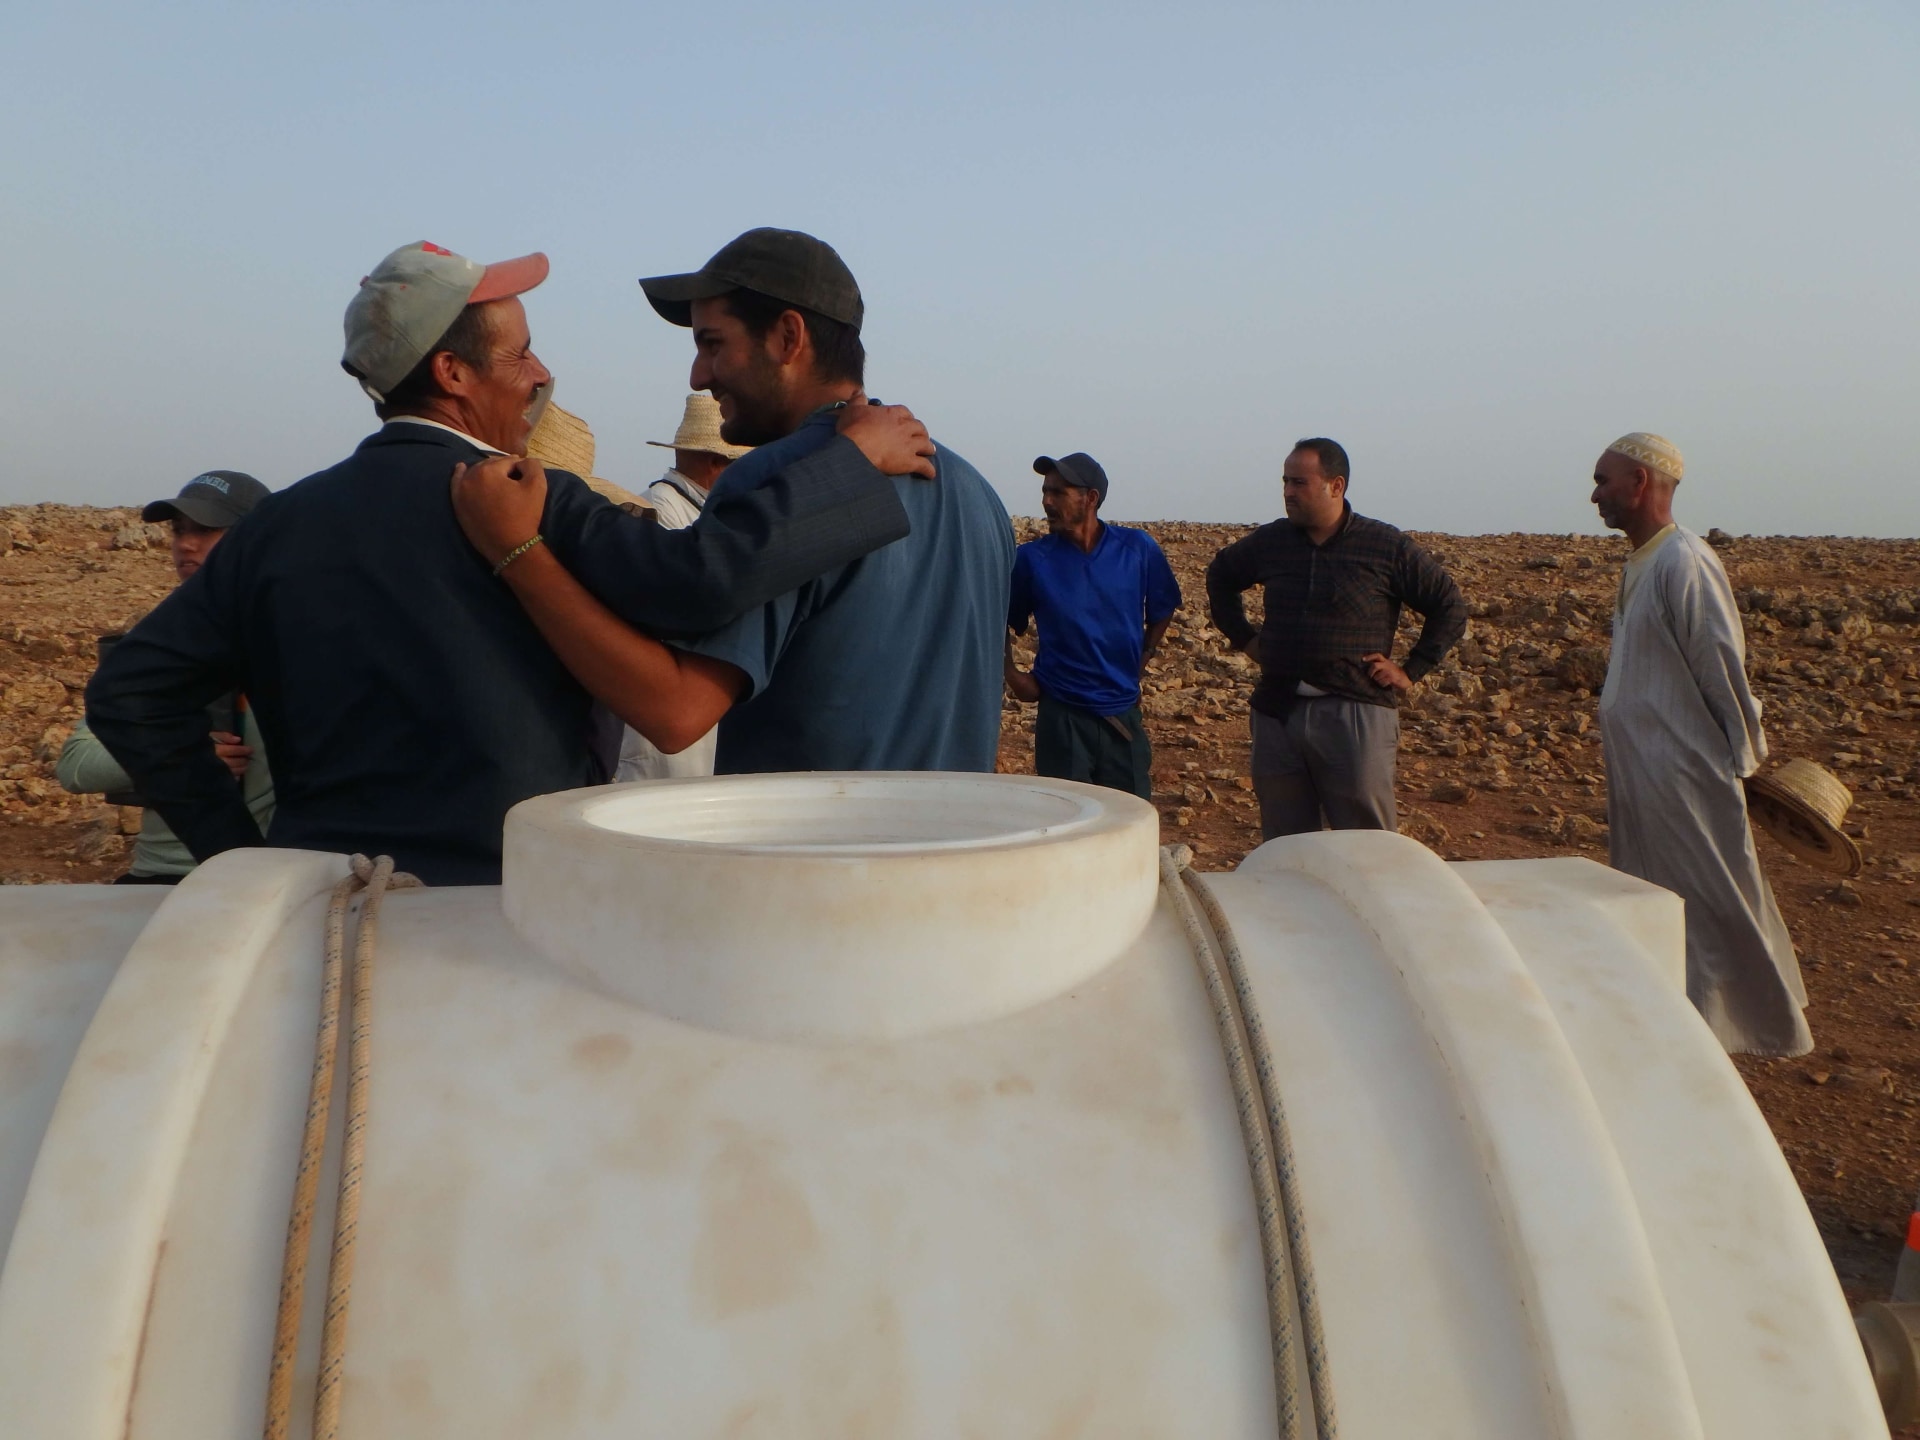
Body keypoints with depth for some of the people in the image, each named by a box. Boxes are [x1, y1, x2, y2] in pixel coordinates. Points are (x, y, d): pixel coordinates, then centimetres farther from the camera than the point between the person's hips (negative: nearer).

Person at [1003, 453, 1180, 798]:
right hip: (1061, 715, -1)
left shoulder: (1138, 549, -1)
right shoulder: (1032, 558, -4)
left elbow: (1162, 608, 15)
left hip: (1123, 715, 2)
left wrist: (1141, 659, 10)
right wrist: (1012, 675, -2)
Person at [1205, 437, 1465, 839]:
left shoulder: (1387, 547, -2)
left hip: (1356, 714, -4)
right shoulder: (1269, 542, 9)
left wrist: (1411, 671, -2)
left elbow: (1450, 608, 4)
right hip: (1277, 712, 4)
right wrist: (1242, 637, 18)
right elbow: (1220, 576, 28)